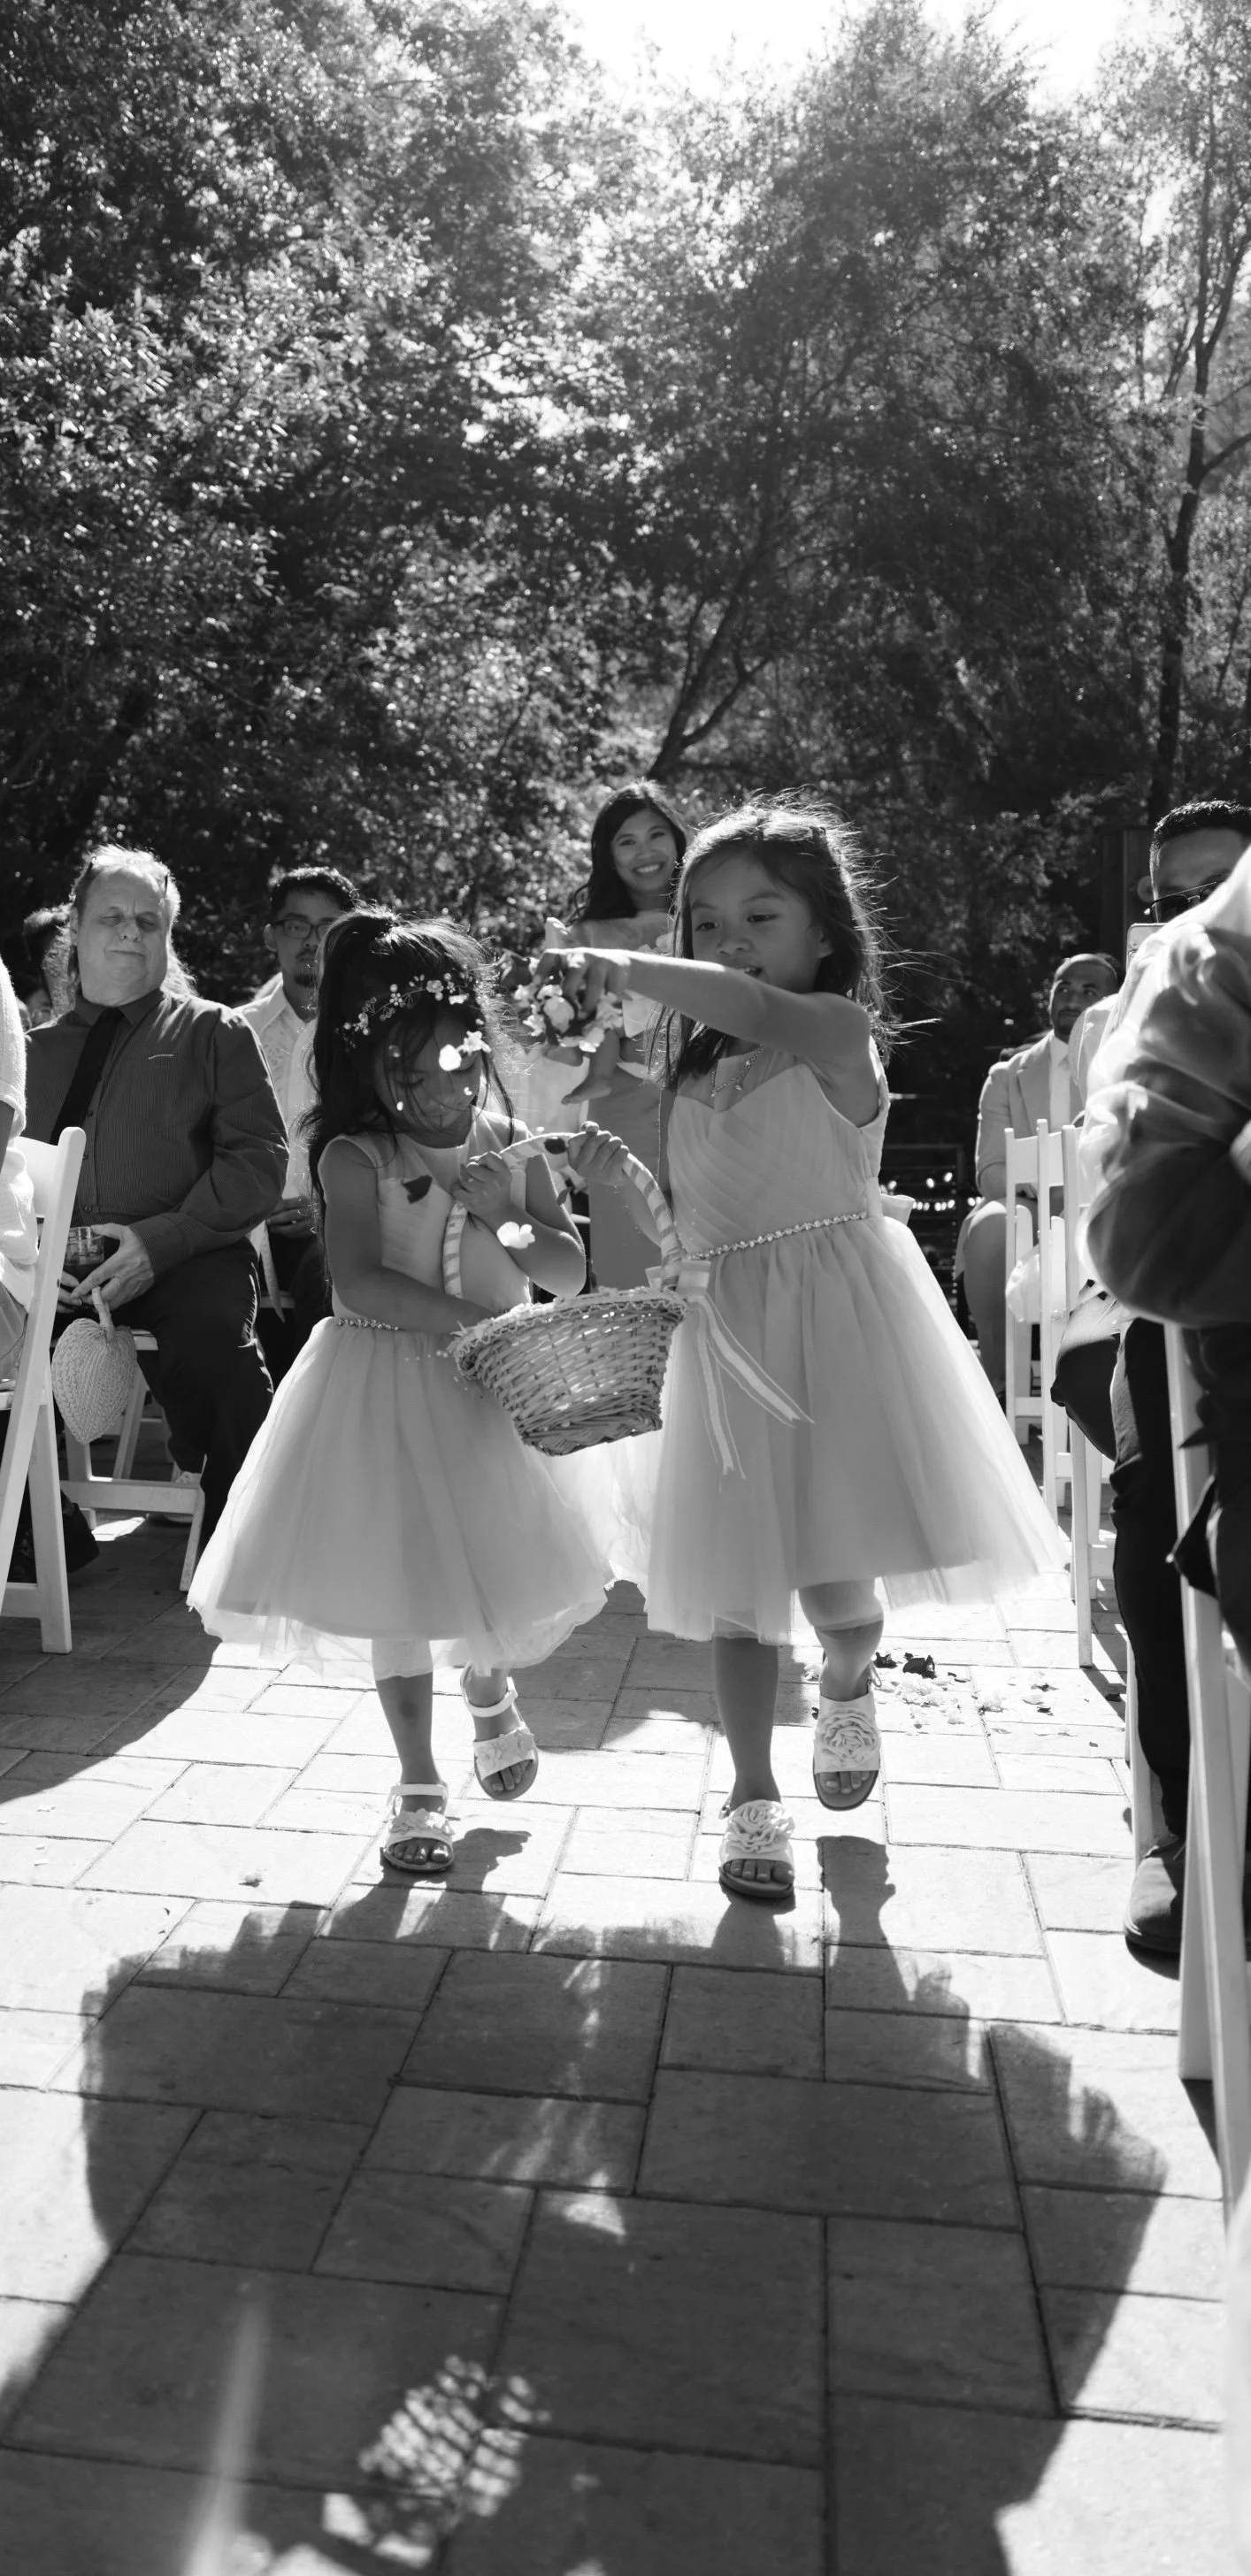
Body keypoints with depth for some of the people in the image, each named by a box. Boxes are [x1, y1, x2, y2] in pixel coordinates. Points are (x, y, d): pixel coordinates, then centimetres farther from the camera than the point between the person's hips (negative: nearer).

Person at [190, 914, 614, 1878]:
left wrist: (507, 1220, -21)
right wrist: (474, 1321, -30)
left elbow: (572, 1270, -3)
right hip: (383, 1389, -3)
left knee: (493, 1563, 11)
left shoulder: (511, 1149, -2)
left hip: (490, 1390, 3)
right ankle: (419, 1782, 22)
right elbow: (362, 1281, -24)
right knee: (401, 1588, 5)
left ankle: (490, 1691, 47)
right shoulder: (355, 1159, -13)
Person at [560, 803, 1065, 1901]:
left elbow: (752, 1007, -31)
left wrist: (618, 967, -28)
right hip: (728, 1333, 6)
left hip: (836, 1317, -6)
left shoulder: (836, 1032, -7)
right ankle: (754, 1797, 20)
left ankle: (849, 1685, 32)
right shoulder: (694, 1072, 13)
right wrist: (614, 1167, 3)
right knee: (740, 1581, 6)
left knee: (832, 1575, -5)